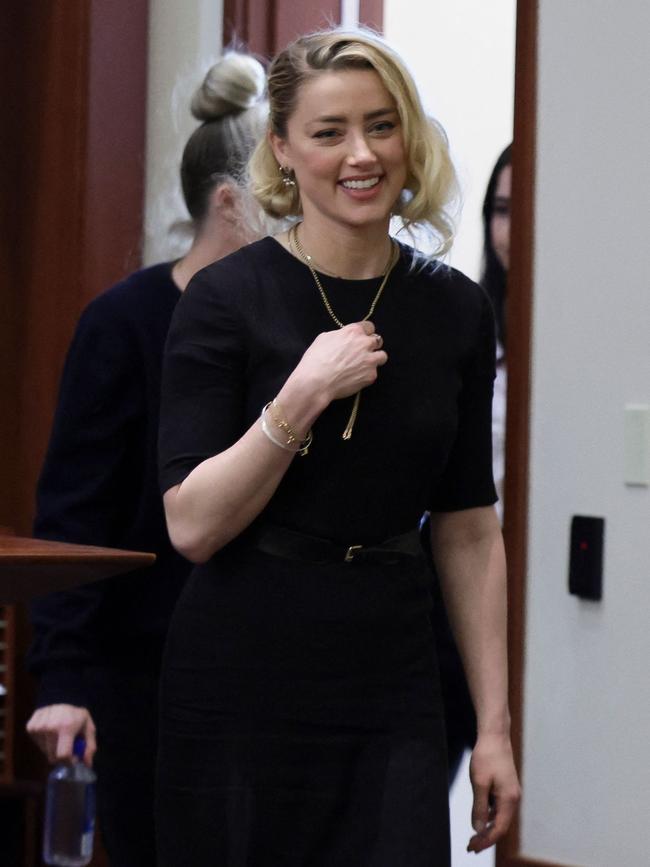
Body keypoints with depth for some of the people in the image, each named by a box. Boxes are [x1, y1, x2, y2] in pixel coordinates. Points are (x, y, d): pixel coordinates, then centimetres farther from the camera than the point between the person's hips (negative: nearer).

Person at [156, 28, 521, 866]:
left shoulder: (455, 310, 4)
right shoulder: (227, 298, -7)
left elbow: (469, 532, 9)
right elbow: (192, 527, -11)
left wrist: (495, 725, 5)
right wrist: (303, 395, -21)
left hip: (389, 687, 3)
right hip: (241, 692, -3)